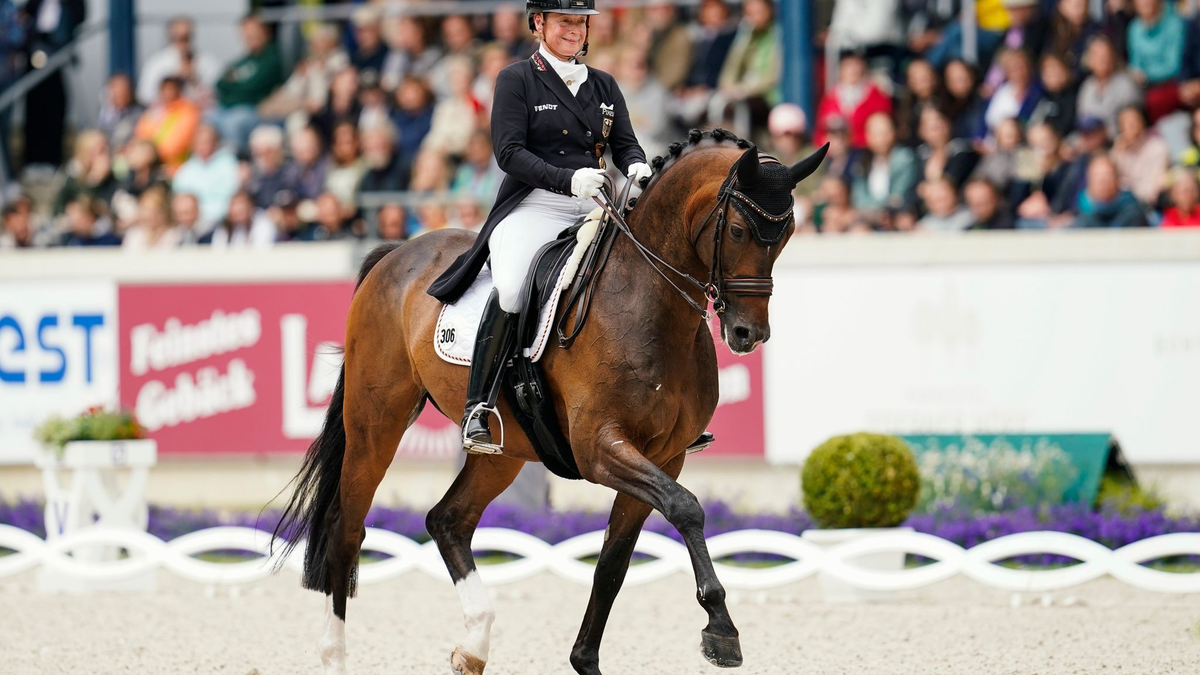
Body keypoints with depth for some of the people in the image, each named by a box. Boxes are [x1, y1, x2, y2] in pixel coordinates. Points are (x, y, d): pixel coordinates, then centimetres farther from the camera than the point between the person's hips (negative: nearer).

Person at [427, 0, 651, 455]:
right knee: (511, 290, -32)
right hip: (533, 208, -5)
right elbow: (510, 152, -7)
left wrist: (637, 167, -12)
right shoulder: (517, 80, 3)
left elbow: (625, 144, 14)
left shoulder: (604, 87, 19)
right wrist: (567, 179, -21)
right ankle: (477, 412, -29)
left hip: (593, 211, 5)